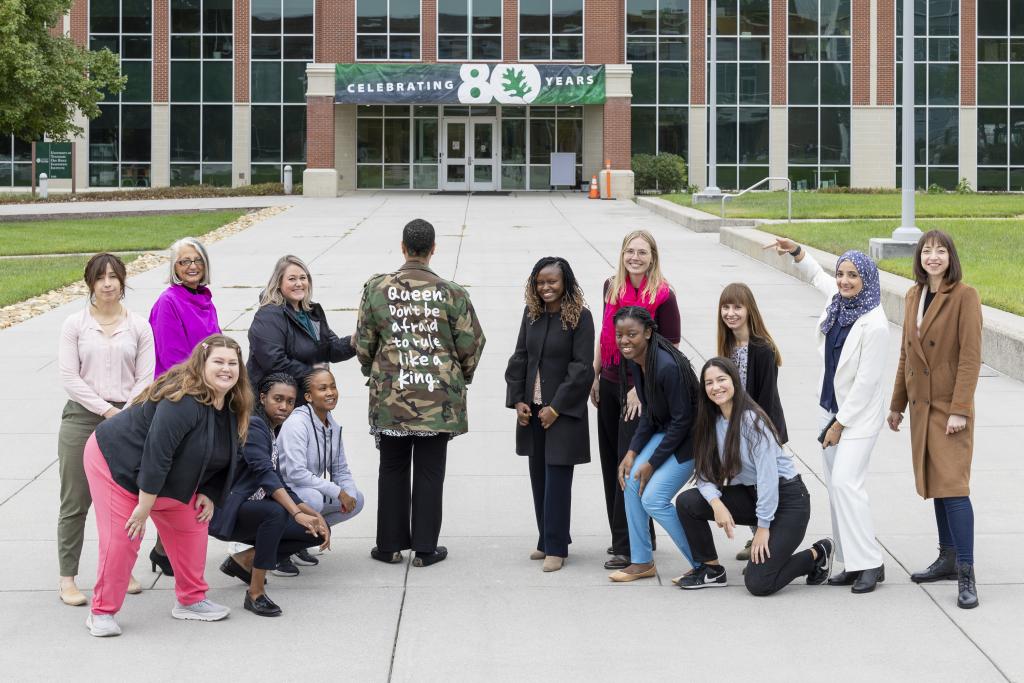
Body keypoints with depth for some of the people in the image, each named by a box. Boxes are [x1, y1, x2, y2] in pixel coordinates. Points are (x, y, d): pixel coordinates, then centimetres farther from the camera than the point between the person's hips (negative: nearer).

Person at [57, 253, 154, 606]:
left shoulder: (138, 326, 7)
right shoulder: (75, 324, 2)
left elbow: (145, 378, 3)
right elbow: (69, 377, -4)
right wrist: (106, 410, -11)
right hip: (82, 418, -2)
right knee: (76, 502, 0)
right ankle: (67, 579, 6)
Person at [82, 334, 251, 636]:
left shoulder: (232, 406, -4)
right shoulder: (183, 401, -33)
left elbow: (222, 458, 8)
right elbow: (156, 453, -34)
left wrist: (208, 494, -3)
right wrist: (144, 506, -31)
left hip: (166, 476, 9)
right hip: (116, 461, -9)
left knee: (191, 529, 6)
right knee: (122, 540, -12)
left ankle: (191, 600, 18)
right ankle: (102, 612, 1)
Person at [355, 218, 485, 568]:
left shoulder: (377, 288, -2)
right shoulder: (451, 292, -5)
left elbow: (363, 343, 4)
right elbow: (471, 343, 0)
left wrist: (374, 374, 23)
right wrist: (460, 377, 19)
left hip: (390, 395, 1)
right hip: (439, 397, -1)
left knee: (392, 470, 12)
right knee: (430, 472, 6)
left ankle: (390, 544, 18)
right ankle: (425, 548, 10)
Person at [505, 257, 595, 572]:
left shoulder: (580, 317, -10)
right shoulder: (531, 313, 7)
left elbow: (582, 368, -12)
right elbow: (519, 358, 11)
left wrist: (556, 407, -14)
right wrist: (518, 400, 1)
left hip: (563, 412, -6)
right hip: (532, 410, 6)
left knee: (557, 478, -4)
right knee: (538, 477, 10)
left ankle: (556, 548, 2)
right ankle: (547, 541, 20)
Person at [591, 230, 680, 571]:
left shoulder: (663, 296, -12)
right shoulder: (611, 287, 7)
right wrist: (595, 376, 15)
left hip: (641, 388, -7)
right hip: (610, 383, 7)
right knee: (611, 463, 11)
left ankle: (628, 547, -4)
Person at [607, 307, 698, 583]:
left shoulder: (667, 366, -29)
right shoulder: (636, 363, -1)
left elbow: (682, 420, -23)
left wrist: (652, 463, -17)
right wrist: (632, 452, -2)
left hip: (690, 436, -9)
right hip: (664, 431, 9)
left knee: (654, 499, -13)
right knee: (631, 481, -3)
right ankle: (641, 562, 10)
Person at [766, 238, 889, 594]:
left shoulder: (874, 324, -21)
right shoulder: (837, 299, 1)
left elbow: (866, 380, -20)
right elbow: (815, 274, 25)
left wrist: (840, 423, -16)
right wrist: (795, 250, 9)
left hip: (859, 414, -8)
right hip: (832, 408, 8)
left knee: (845, 481, -17)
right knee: (836, 484, 7)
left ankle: (871, 563, -10)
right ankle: (852, 563, 12)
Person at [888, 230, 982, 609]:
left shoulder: (964, 297, -11)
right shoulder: (914, 296, 9)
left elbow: (970, 357, -14)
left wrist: (960, 410, -19)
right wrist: (897, 403, 17)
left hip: (950, 406, -7)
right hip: (921, 404, 7)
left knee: (953, 485, -12)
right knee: (934, 484, 12)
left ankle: (966, 575, -10)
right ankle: (948, 559, 23)